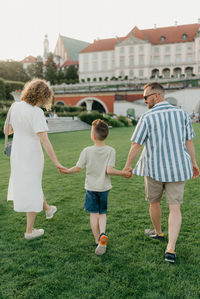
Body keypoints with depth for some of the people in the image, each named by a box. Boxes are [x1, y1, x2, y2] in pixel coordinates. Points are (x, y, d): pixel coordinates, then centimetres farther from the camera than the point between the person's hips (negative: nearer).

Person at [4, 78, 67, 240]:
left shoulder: (15, 106, -3)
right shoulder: (37, 113, -22)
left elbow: (7, 131, 7)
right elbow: (45, 141, -25)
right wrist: (56, 163, -19)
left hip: (17, 154, 7)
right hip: (32, 155, -7)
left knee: (32, 184, 27)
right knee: (31, 191, 8)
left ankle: (47, 208, 51)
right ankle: (30, 231, 21)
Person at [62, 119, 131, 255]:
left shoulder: (87, 151, -11)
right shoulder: (110, 151, -11)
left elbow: (78, 168, -5)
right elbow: (109, 170, -18)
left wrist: (67, 171, 13)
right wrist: (124, 173, -5)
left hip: (91, 187, -1)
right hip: (104, 187, 1)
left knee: (94, 213, 11)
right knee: (102, 213, 14)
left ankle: (97, 239, 17)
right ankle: (103, 234, -8)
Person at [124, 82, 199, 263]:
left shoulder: (147, 117, -12)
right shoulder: (182, 113, -1)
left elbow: (136, 146, -9)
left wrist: (127, 166, 3)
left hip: (155, 168, -2)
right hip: (178, 168, 3)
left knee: (154, 203, 20)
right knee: (175, 208, 4)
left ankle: (158, 232, 41)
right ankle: (171, 248, -3)